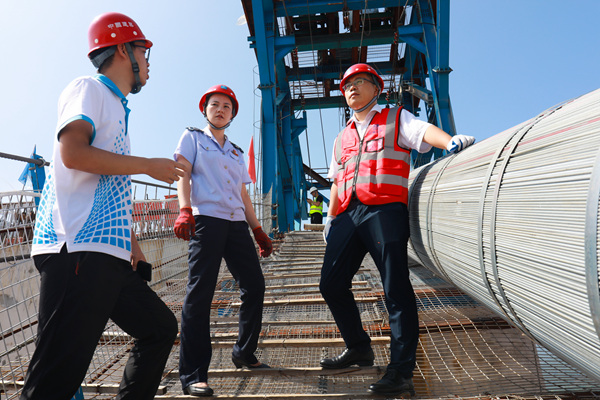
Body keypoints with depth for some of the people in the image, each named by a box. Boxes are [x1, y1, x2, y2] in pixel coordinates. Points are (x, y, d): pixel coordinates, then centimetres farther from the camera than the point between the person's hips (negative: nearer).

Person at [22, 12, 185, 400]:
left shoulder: (118, 107, 27)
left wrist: (131, 240, 21)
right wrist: (148, 164, -8)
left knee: (161, 328, 15)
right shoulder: (88, 88, 2)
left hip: (110, 256, 10)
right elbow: (72, 152, -17)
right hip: (77, 251, -10)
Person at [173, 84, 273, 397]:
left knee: (254, 285, 3)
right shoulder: (192, 137, 13)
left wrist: (257, 230, 18)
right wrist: (185, 210, -19)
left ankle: (244, 353, 22)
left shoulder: (236, 152, 26)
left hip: (236, 224, 6)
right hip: (206, 219, -6)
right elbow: (183, 174, -2)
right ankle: (193, 375, -3)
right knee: (200, 292, -10)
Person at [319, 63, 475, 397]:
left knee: (396, 289, -6)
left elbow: (423, 131, -7)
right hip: (348, 215, 6)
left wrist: (451, 141, -27)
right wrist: (331, 218, 20)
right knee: (332, 284, 6)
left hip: (384, 211, -6)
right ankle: (359, 348, 26)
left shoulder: (396, 119, 13)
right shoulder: (342, 138, 27)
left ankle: (402, 371, 3)